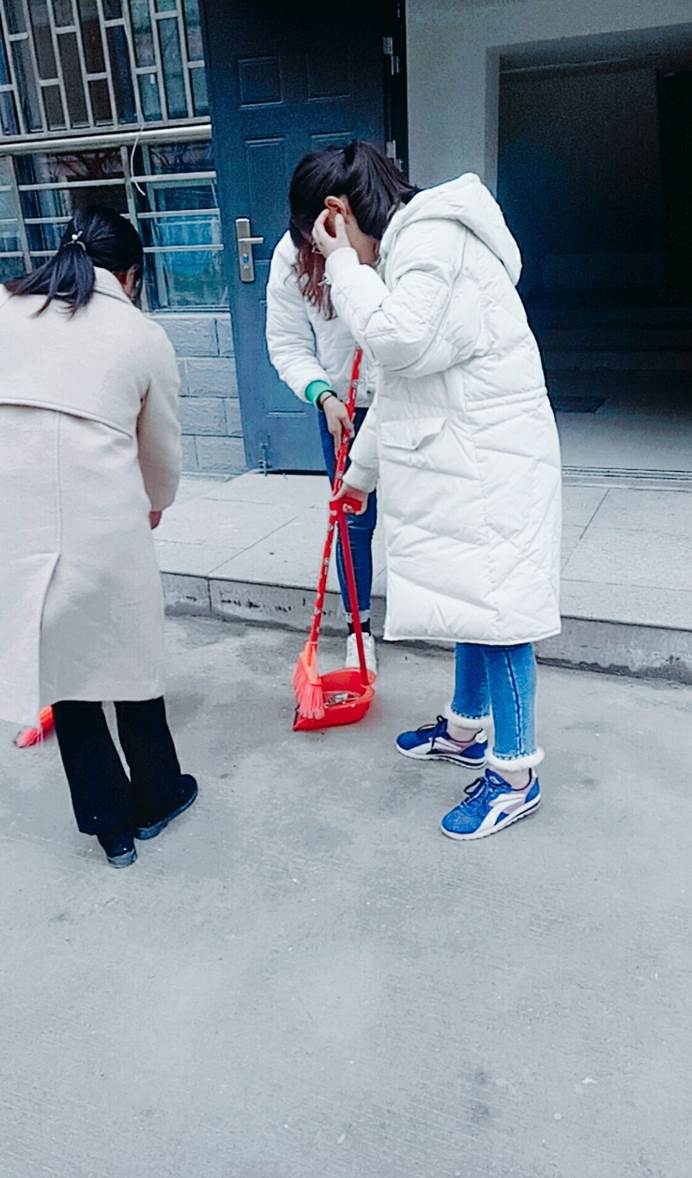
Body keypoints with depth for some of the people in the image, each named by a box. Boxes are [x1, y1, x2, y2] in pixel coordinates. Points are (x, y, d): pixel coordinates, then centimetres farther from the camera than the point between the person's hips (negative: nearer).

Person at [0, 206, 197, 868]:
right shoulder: (143, 336, 7)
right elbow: (163, 449, 16)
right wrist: (156, 504, 36)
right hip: (102, 520, -2)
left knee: (59, 663, 17)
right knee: (127, 657, 19)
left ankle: (110, 824, 32)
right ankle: (156, 800, 39)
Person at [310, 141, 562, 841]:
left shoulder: (433, 236, -12)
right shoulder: (406, 249, 19)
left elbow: (396, 340, -27)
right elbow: (397, 378, 25)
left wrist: (343, 261, -11)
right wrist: (360, 470, 33)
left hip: (489, 460, -10)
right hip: (456, 460, 10)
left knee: (494, 604, -3)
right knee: (469, 595, 18)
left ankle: (516, 776, 11)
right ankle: (465, 730, 35)